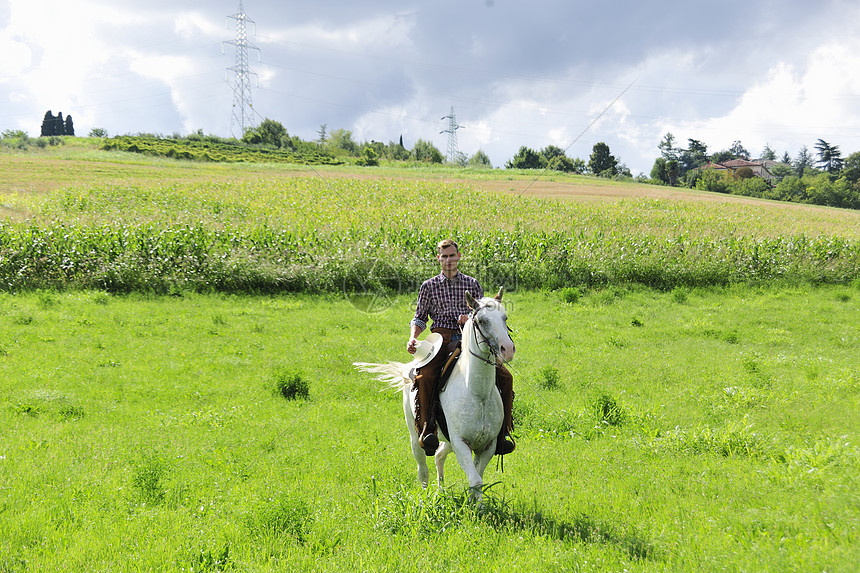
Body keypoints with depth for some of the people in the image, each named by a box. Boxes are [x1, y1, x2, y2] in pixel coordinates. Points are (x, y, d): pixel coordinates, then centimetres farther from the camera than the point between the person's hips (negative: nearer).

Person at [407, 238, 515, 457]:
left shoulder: (472, 284, 14)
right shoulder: (429, 286, 12)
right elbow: (419, 318, 14)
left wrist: (471, 318, -10)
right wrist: (412, 338, -5)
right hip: (442, 340, -2)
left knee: (505, 377, -15)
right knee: (425, 377, -33)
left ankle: (502, 430, -6)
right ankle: (426, 428, -25)